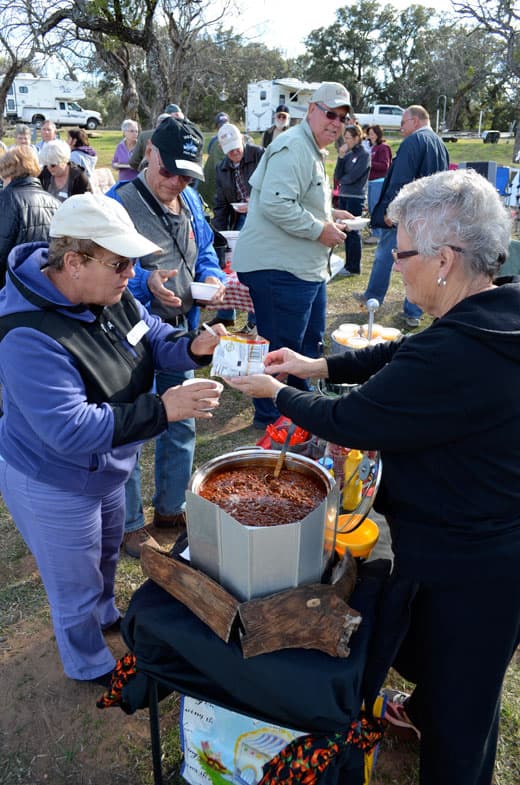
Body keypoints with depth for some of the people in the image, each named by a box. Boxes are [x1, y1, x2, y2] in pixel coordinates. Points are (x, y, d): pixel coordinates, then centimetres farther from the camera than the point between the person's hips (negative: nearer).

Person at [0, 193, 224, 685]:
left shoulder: (108, 293, -11)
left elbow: (151, 338, 1)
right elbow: (70, 430, -39)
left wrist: (193, 347, -21)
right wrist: (161, 410, -39)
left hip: (104, 470, 8)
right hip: (53, 487, -8)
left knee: (106, 554, 33)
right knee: (76, 585, 18)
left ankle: (106, 616, 64)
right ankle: (90, 666, 47)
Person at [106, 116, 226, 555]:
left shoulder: (190, 201, 7)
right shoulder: (118, 203, -14)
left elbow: (204, 252, 16)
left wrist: (212, 277, -5)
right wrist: (146, 283, -32)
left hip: (181, 331, 7)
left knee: (181, 425, 17)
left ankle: (171, 507, 38)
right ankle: (131, 524, 25)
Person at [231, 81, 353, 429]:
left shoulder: (313, 152, 20)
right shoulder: (293, 148, -16)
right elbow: (275, 204, -28)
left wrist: (329, 213, 15)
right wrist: (319, 229, -20)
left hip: (307, 268, 12)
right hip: (278, 269, -11)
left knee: (310, 343, 20)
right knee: (281, 349, -1)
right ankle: (269, 418, 16)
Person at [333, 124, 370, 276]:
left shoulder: (364, 154, -7)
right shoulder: (348, 154, 11)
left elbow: (353, 176, -15)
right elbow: (337, 176, 3)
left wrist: (341, 180, 2)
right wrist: (341, 156, -5)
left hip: (356, 198, -7)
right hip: (344, 196, 7)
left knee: (353, 231, -3)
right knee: (346, 231, 10)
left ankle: (354, 267, 4)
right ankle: (348, 264, 19)